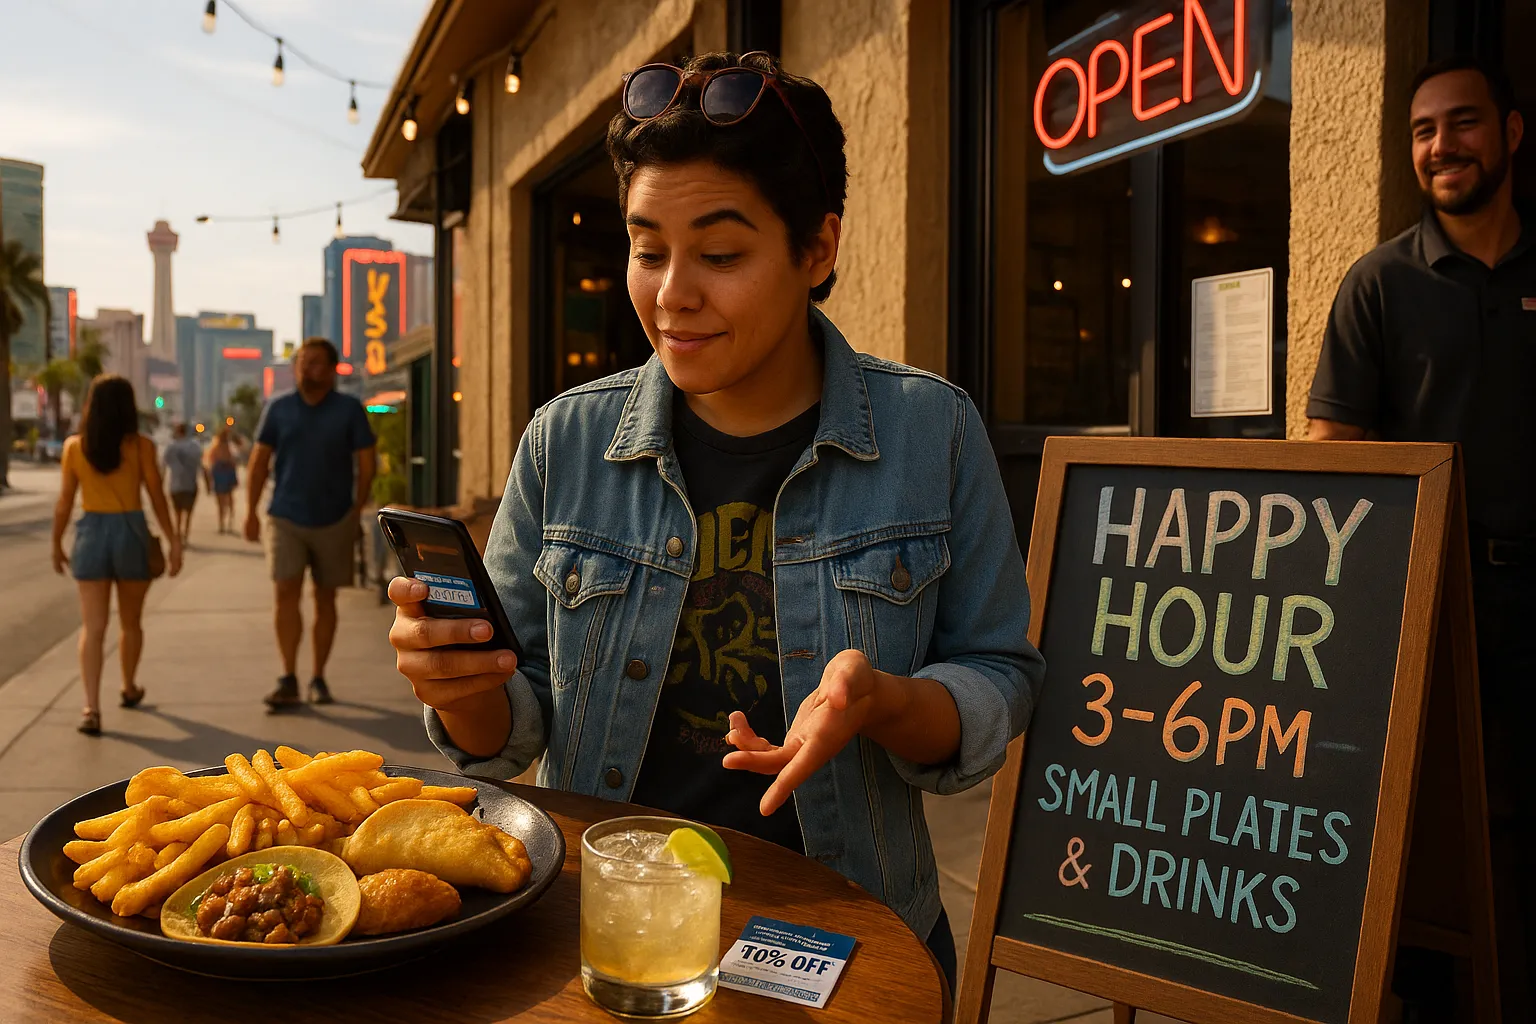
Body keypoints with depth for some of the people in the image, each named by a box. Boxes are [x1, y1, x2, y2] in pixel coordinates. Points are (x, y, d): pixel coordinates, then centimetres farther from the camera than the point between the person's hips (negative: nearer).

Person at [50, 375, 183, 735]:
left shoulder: (74, 446, 0)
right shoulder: (141, 446, -5)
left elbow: (64, 503, 3)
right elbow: (157, 498, -4)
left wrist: (57, 543, 14)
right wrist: (172, 541, 2)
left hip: (91, 534, 1)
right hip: (131, 533, 0)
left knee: (92, 627, -2)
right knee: (131, 622, 18)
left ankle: (92, 709, -13)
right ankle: (129, 688, 36)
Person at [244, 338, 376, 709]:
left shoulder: (349, 410, -1)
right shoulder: (278, 409, 4)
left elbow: (366, 465, 2)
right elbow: (259, 461, 6)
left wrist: (356, 512, 0)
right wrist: (251, 511, 0)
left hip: (334, 520, 0)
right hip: (286, 518, 1)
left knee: (325, 598, 7)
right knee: (286, 593, -10)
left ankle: (318, 678, 17)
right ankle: (288, 680, -6)